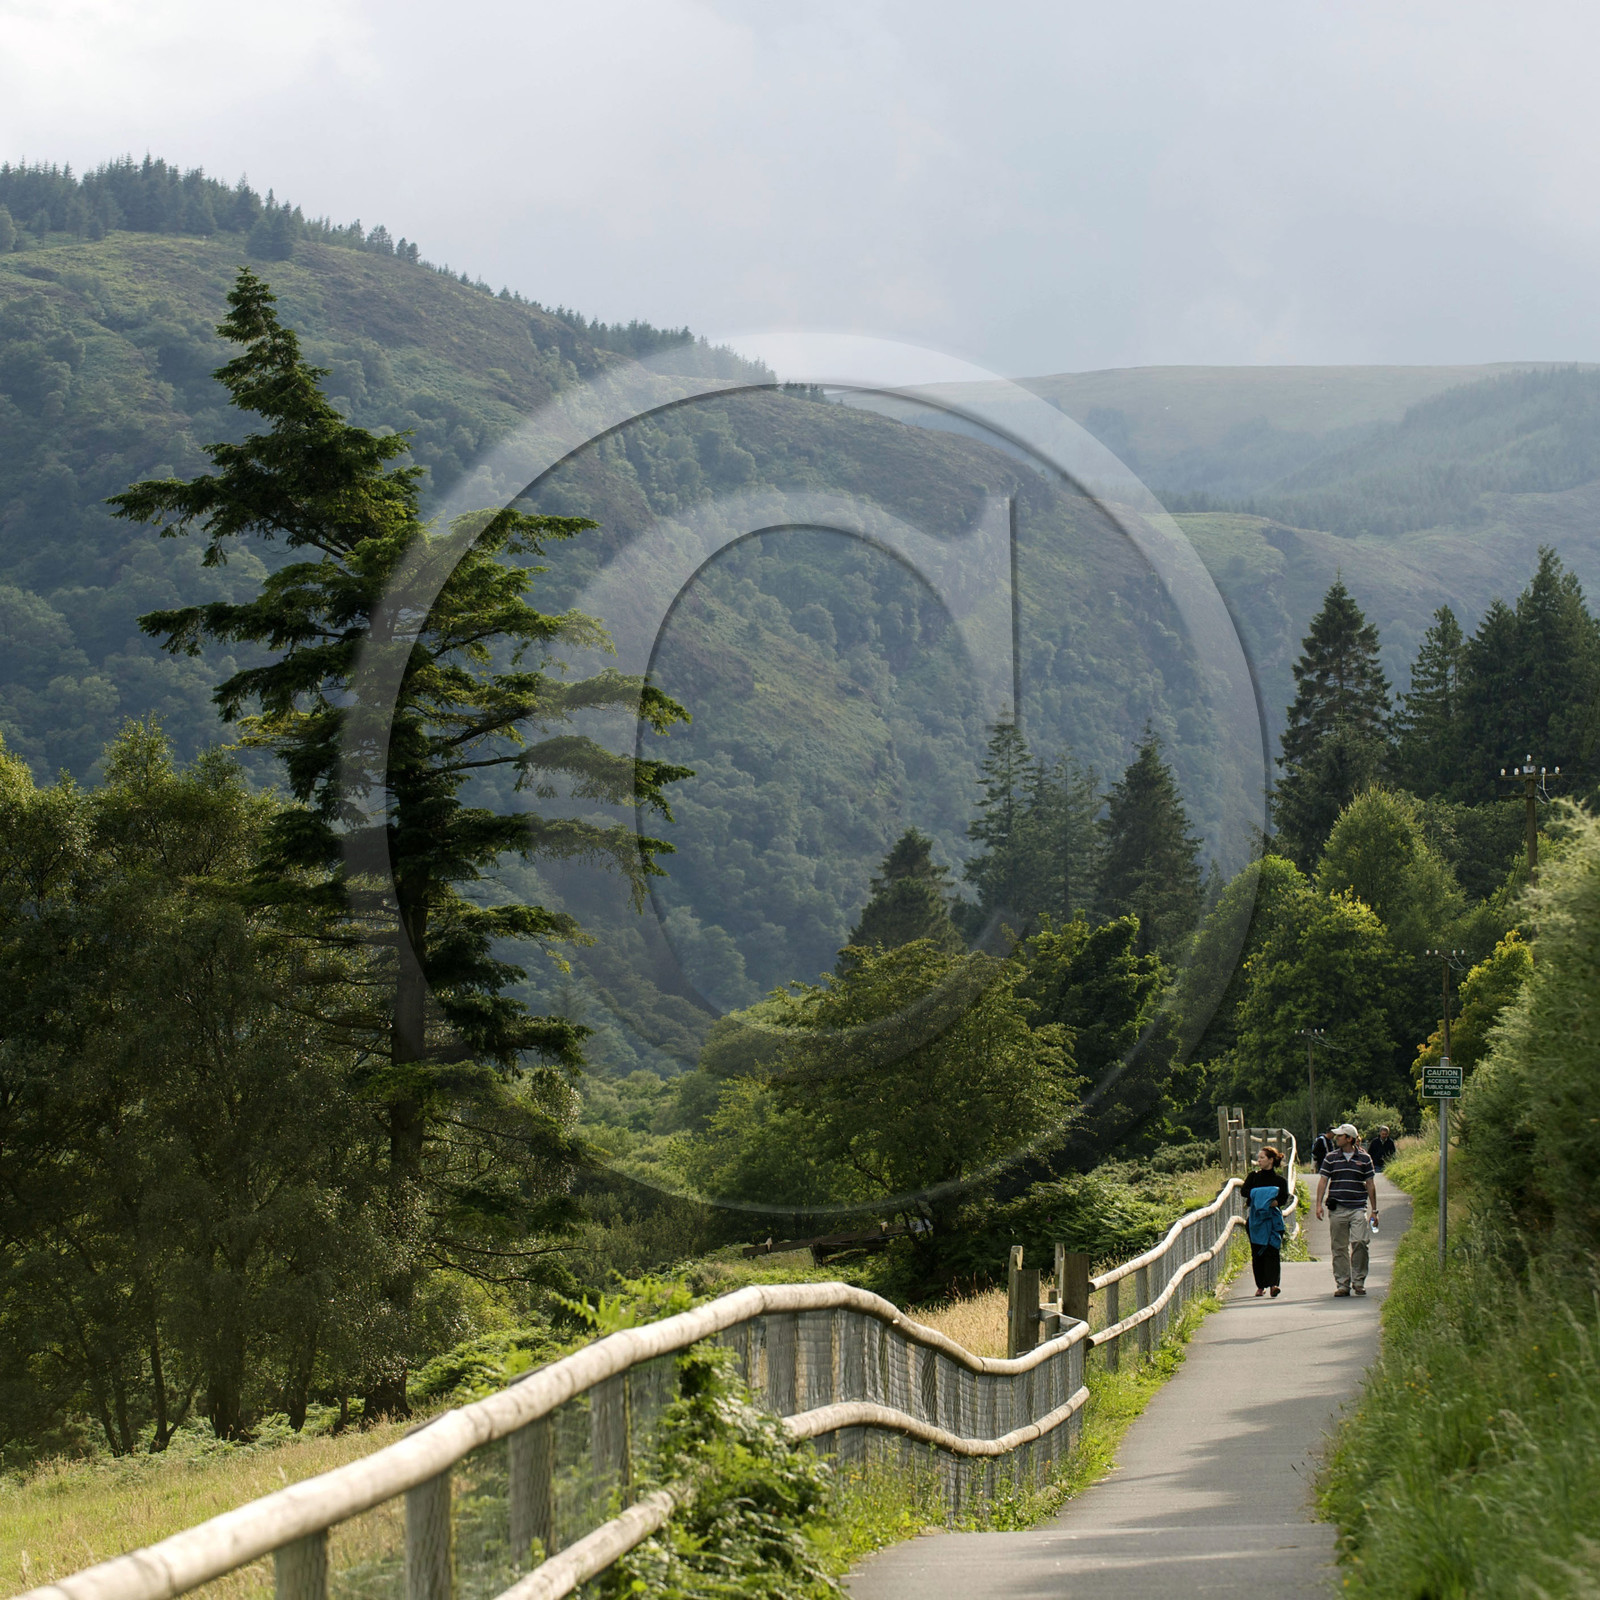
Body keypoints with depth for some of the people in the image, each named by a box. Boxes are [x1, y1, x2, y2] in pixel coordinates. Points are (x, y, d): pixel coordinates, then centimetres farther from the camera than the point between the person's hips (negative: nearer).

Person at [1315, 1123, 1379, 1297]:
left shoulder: (1364, 1158, 5)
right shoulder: (1331, 1158, 8)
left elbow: (1370, 1185, 9)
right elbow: (1323, 1181, 8)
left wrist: (1374, 1210, 9)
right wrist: (1319, 1204, -2)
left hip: (1358, 1208, -1)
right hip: (1337, 1209, 1)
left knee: (1359, 1242, -14)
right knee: (1339, 1248, 2)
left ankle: (1359, 1282, -2)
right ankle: (1342, 1284, 9)